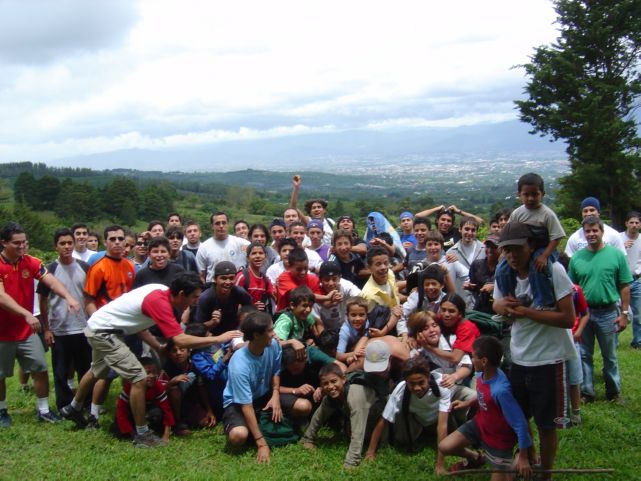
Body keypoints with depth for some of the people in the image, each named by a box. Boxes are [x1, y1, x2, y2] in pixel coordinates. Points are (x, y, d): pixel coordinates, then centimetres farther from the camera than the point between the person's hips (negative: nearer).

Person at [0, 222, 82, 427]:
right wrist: (27, 314, -39)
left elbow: (51, 281, -17)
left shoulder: (31, 262, -5)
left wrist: (68, 297, -37)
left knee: (40, 369, 1)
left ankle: (43, 410, 15)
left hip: (27, 331, 3)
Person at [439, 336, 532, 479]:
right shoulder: (482, 374, -14)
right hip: (479, 425, 7)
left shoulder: (500, 390, -39)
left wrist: (523, 457, -25)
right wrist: (468, 403, 7)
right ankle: (475, 458, 28)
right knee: (444, 447, -2)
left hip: (498, 439, -6)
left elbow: (520, 424, -32)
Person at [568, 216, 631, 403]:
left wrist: (624, 313, -6)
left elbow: (624, 287, -2)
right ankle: (586, 392, 23)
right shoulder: (577, 258, 1)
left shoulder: (616, 255, -4)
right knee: (584, 355, 10)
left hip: (608, 313, -2)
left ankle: (613, 391, 28)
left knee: (610, 356, 12)